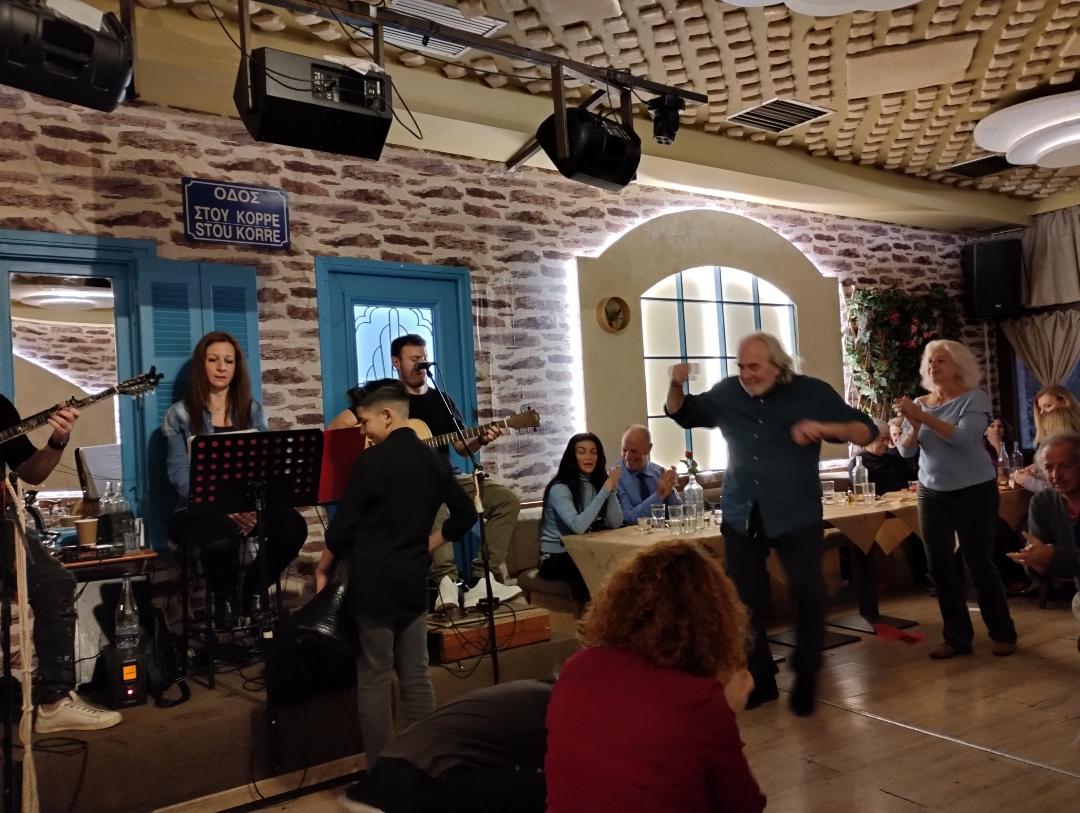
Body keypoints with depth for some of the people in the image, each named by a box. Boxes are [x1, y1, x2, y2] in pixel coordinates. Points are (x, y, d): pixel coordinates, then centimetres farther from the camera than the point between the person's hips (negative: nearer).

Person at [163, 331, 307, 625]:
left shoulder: (252, 409, 13)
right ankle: (224, 597, -2)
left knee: (293, 526, -29)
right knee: (223, 539, -38)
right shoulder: (180, 414, 4)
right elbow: (180, 475, -6)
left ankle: (253, 587, 1)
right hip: (198, 509, -3)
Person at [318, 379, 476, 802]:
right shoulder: (434, 461, 6)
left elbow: (344, 526, -10)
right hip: (413, 581, 6)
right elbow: (465, 515, 13)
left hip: (373, 582, -6)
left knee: (374, 679, 3)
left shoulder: (372, 460, -13)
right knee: (416, 675, 11)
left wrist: (323, 568, 6)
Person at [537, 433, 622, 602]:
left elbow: (615, 524, -4)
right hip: (556, 557, -6)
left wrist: (612, 490, -18)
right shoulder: (559, 488, -16)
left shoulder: (598, 482, 5)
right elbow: (578, 526, -31)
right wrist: (605, 490, -28)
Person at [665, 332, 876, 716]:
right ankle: (760, 681, 24)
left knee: (808, 598, 0)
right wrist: (676, 386, -8)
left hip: (797, 517, -2)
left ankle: (805, 680, 20)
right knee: (747, 603, 8)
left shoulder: (812, 393, -6)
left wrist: (823, 427, -24)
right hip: (741, 517, 3)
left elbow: (866, 431, -6)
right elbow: (681, 414, 14)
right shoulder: (726, 393, 1)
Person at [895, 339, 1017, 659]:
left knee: (979, 563, 0)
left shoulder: (974, 398, -8)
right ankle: (957, 637, 11)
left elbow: (965, 439, -24)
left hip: (974, 491, -4)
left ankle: (1003, 633, 17)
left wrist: (925, 418, -30)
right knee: (940, 566, 2)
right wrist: (914, 426, -20)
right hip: (932, 493, 5)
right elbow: (906, 451, -1)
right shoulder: (920, 404, 5)